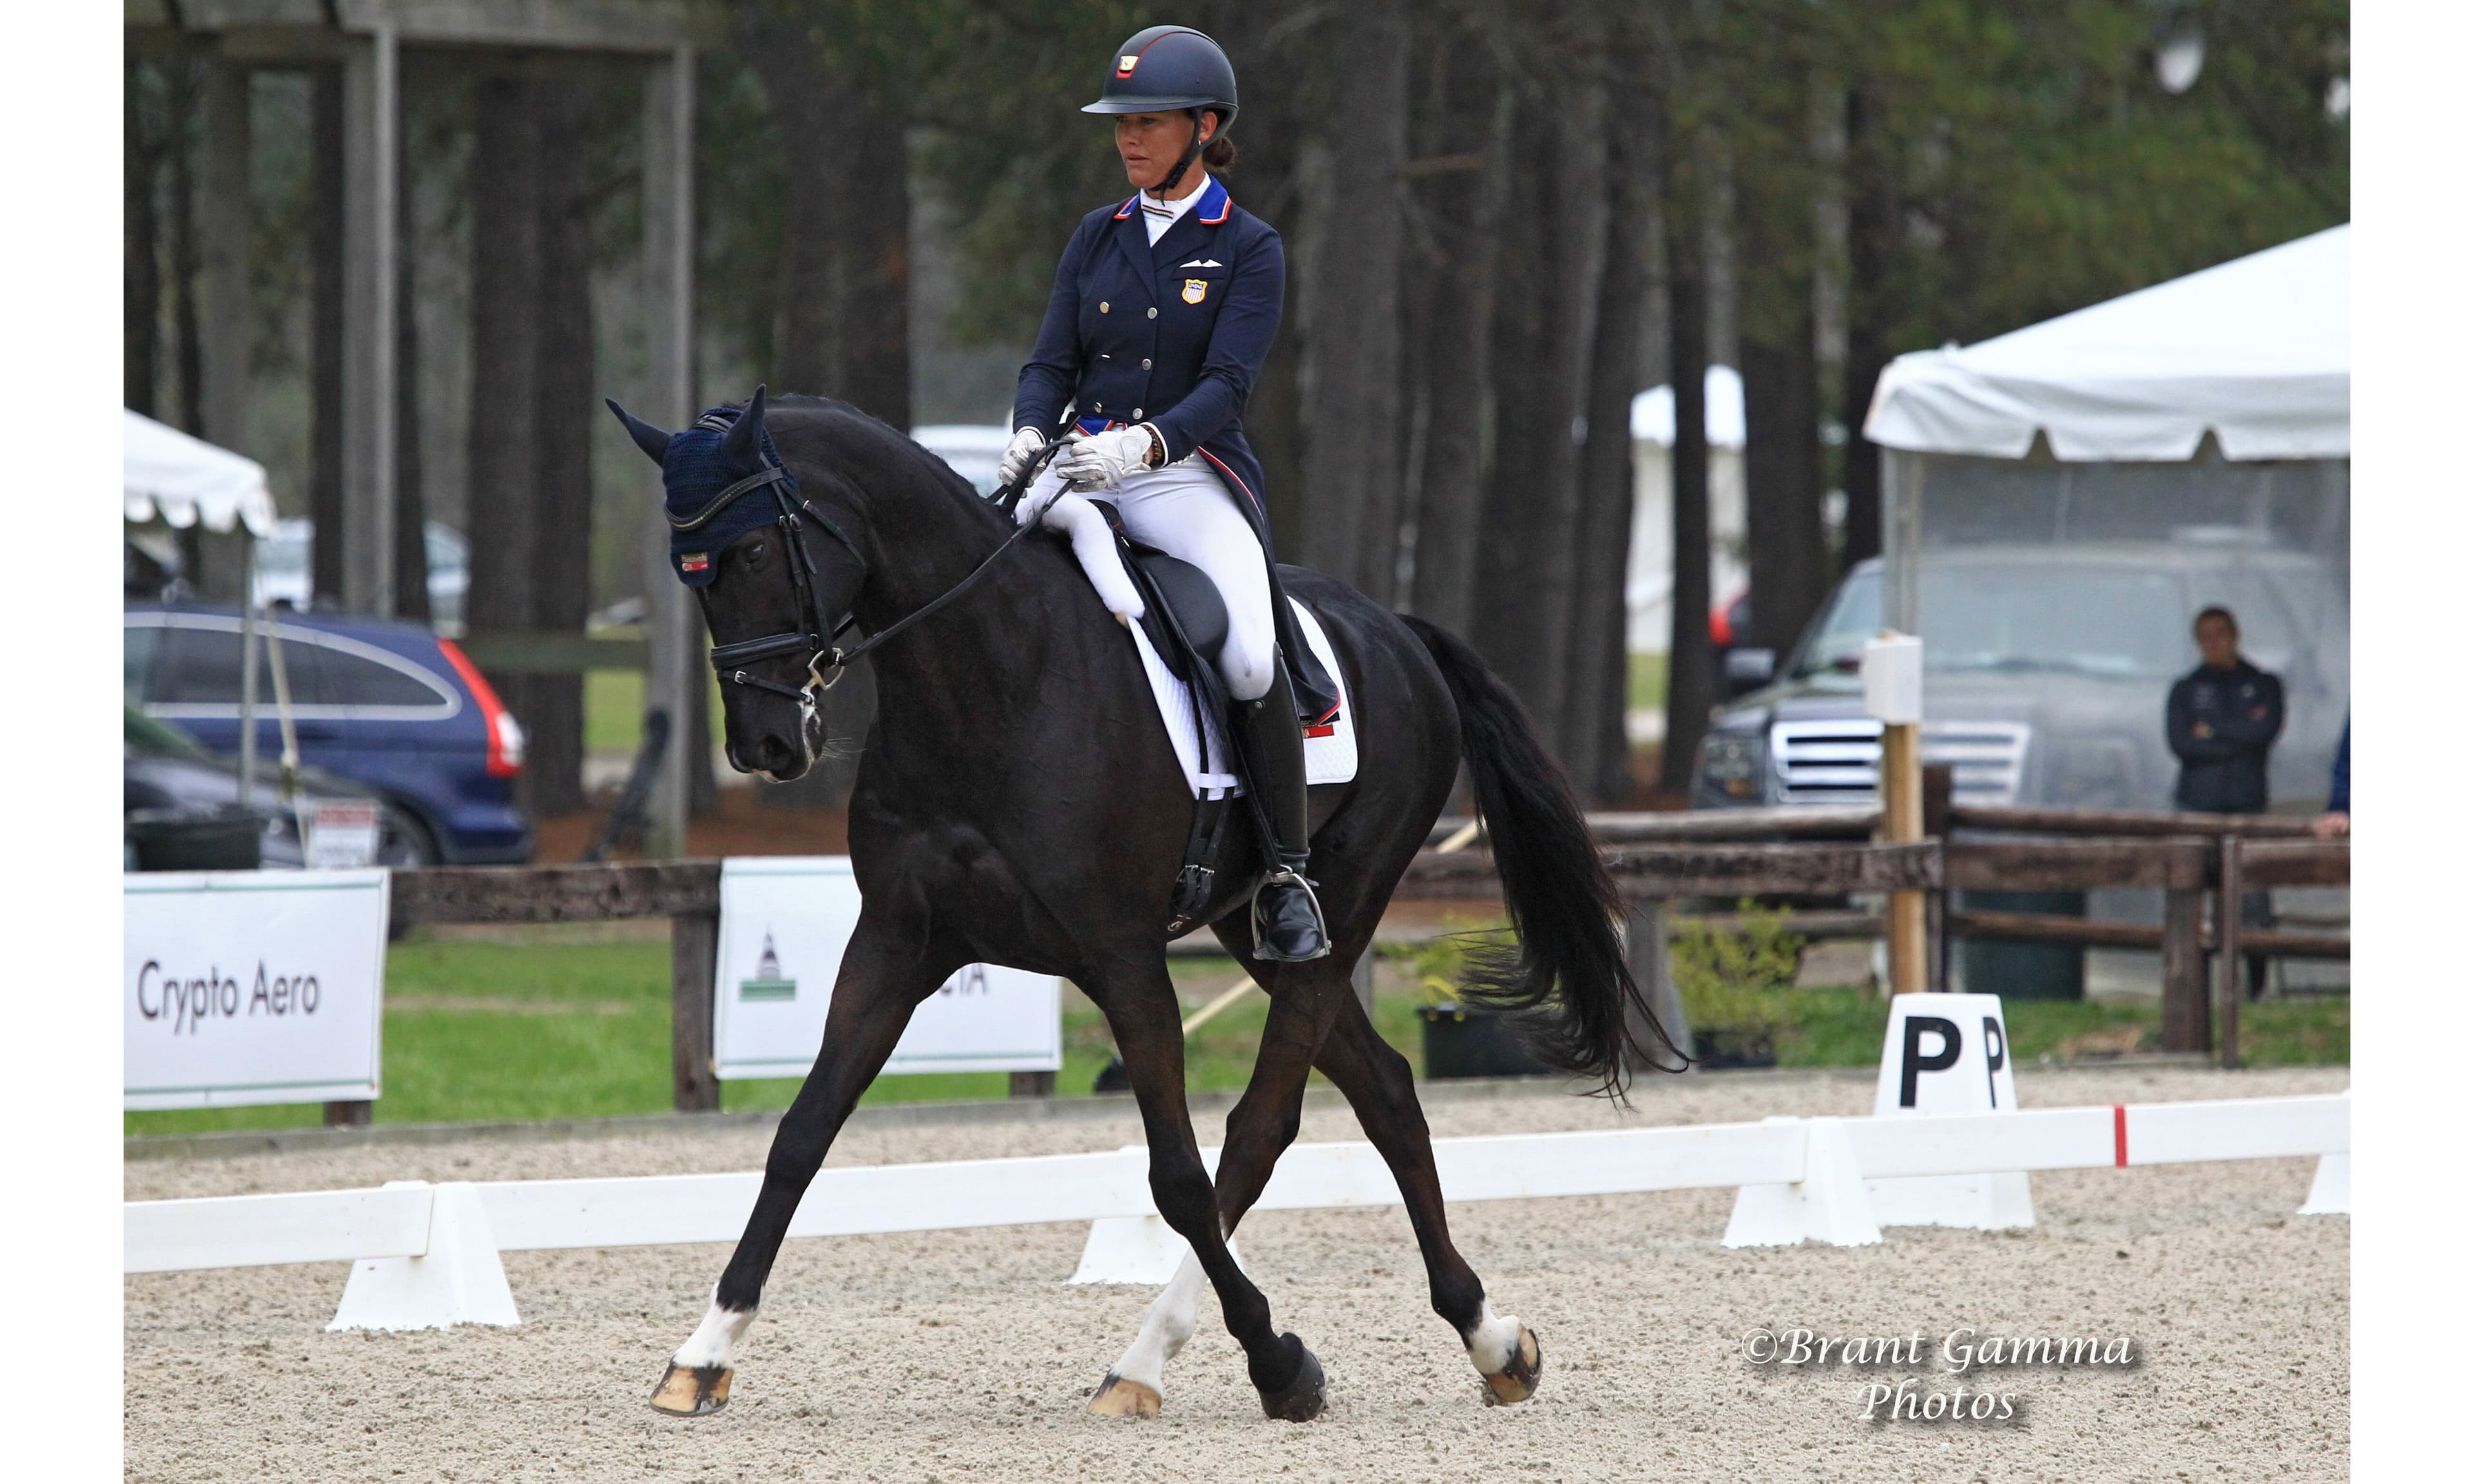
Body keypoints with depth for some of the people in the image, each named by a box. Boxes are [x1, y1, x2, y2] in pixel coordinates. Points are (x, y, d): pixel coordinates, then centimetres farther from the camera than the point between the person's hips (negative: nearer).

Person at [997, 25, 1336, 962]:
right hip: (1083, 469, 4)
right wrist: (1029, 436, -13)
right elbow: (1052, 362, 10)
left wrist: (1143, 445, -29)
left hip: (1191, 476, -4)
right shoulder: (1098, 237, 14)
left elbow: (1226, 385, -11)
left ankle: (1287, 880, -12)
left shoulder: (1249, 252, 1)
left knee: (1253, 661, -27)